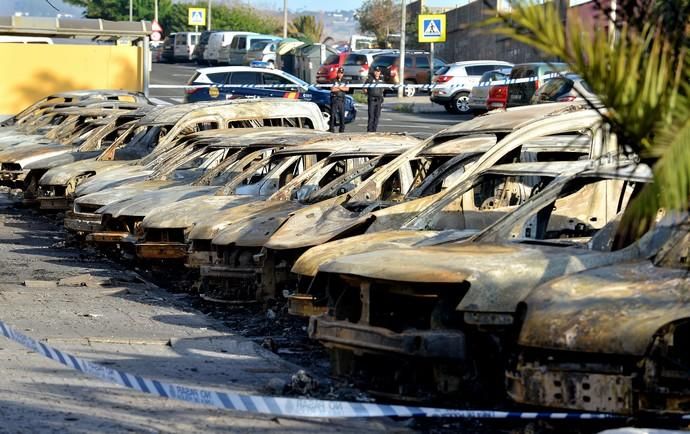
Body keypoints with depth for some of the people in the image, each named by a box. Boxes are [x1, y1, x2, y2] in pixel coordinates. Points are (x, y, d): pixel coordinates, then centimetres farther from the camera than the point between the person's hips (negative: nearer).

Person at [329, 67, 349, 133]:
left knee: (342, 114, 1)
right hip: (334, 98, -3)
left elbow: (347, 89, -2)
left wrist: (338, 87, -7)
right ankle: (331, 128, -4)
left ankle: (342, 128, 6)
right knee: (333, 114, -6)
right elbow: (332, 89, -11)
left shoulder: (344, 82, 15)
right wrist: (342, 88, -3)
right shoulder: (333, 81, 4)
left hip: (342, 99, 3)